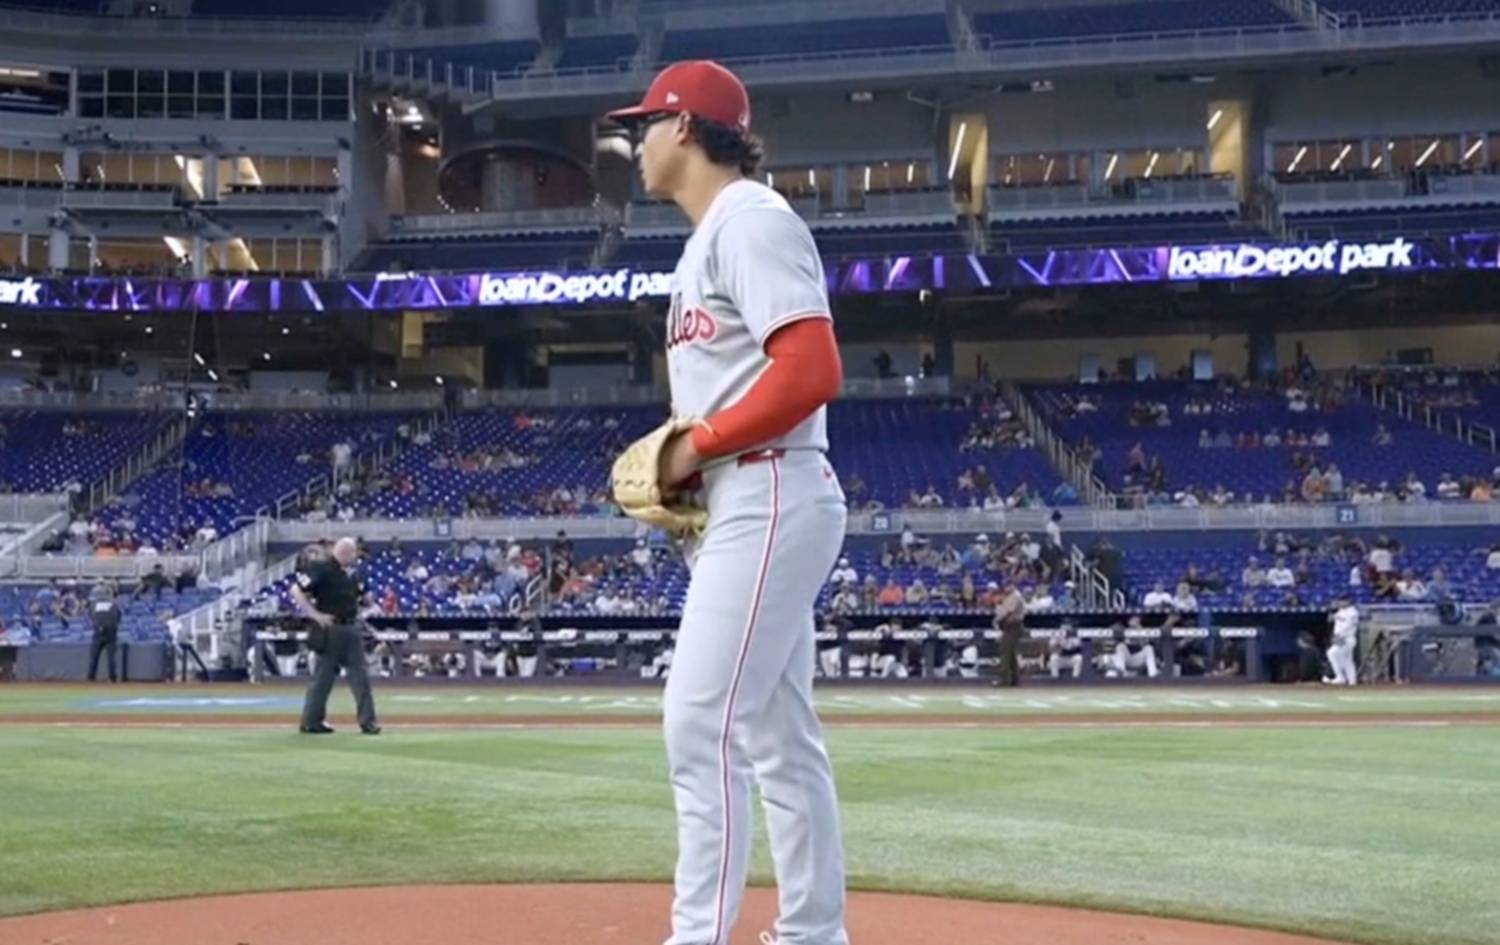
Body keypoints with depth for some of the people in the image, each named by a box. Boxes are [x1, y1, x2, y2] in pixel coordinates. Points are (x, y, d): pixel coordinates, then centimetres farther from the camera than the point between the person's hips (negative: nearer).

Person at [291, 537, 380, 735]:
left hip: (351, 628, 8)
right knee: (324, 675, -1)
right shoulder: (321, 569, -12)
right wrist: (316, 615, -18)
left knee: (360, 675, 5)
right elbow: (296, 591, -17)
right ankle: (311, 721, 7)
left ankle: (367, 721, 10)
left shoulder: (350, 574, 12)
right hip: (330, 630, -8)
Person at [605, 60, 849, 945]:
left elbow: (812, 371, -20)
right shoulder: (711, 236, 21)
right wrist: (676, 469, 7)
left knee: (701, 723, -15)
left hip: (768, 502, -10)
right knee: (779, 734, 10)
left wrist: (697, 446, -15)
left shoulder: (751, 217, -9)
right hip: (741, 511, 10)